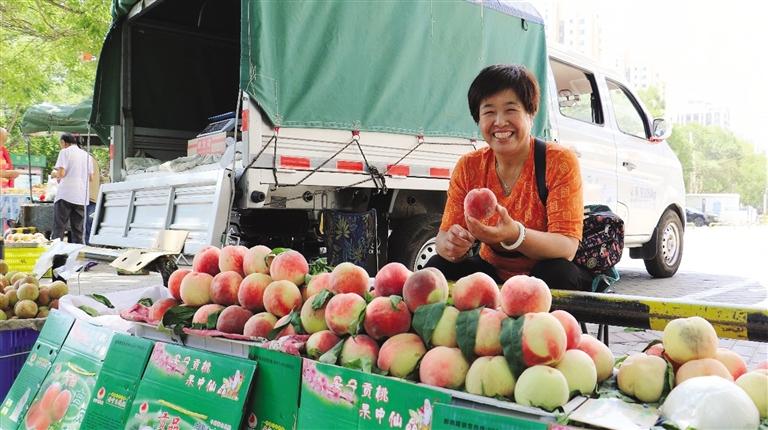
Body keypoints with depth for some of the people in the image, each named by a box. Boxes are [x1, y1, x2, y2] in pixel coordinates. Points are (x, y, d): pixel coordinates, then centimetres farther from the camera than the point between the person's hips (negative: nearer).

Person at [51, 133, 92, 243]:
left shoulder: (65, 152, -1)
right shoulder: (86, 154, 16)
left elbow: (61, 173, -10)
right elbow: (90, 177, 16)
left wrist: (54, 174, 10)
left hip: (66, 195, -5)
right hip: (82, 197, 5)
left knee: (58, 228, -2)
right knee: (78, 231, 7)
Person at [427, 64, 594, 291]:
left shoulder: (559, 162, -16)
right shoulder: (468, 167, -5)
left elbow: (567, 247, -24)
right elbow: (445, 234, -8)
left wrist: (514, 235, -44)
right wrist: (451, 244, -34)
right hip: (492, 273, 2)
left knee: (558, 273, -35)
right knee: (437, 268, -23)